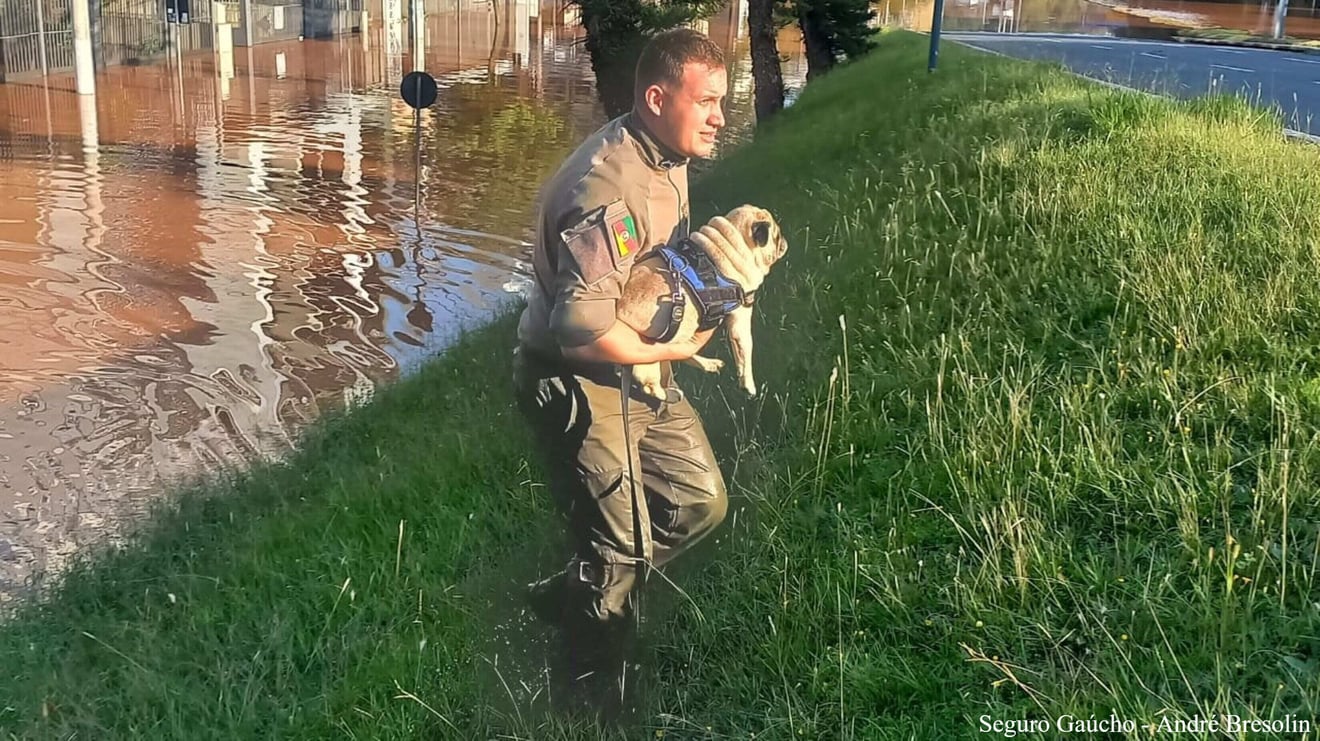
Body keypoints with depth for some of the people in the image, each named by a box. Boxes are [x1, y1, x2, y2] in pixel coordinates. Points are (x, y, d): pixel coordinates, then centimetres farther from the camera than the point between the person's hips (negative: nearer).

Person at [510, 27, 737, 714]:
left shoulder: (668, 157, 2)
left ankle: (567, 597, 31)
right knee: (618, 548, 2)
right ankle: (597, 693, 29)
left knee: (700, 502, 15)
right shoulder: (608, 189, -29)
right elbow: (582, 332, -34)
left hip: (643, 370, 9)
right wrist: (673, 351, -19)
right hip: (576, 383, -9)